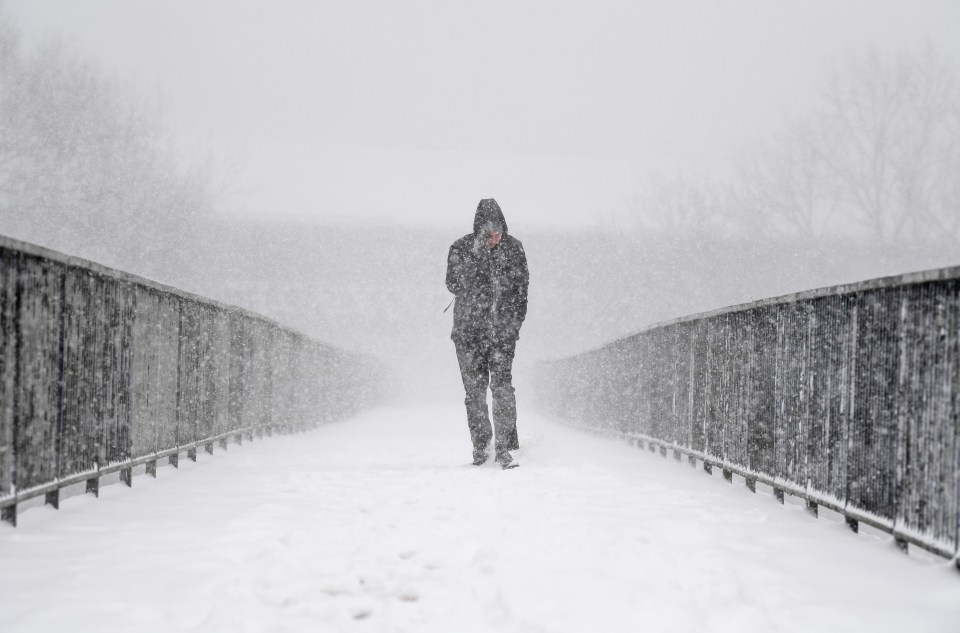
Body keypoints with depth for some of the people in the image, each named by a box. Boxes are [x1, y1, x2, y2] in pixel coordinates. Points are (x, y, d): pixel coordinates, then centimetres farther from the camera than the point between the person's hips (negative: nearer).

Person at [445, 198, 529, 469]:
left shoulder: (514, 248, 2)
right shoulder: (461, 249, -4)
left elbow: (522, 284, 12)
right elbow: (453, 285, -15)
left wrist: (516, 319, 5)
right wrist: (476, 255, -23)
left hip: (503, 332, 0)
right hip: (469, 331, 0)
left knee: (503, 387, -9)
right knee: (475, 389, 4)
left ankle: (504, 448, -5)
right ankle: (481, 446, 17)